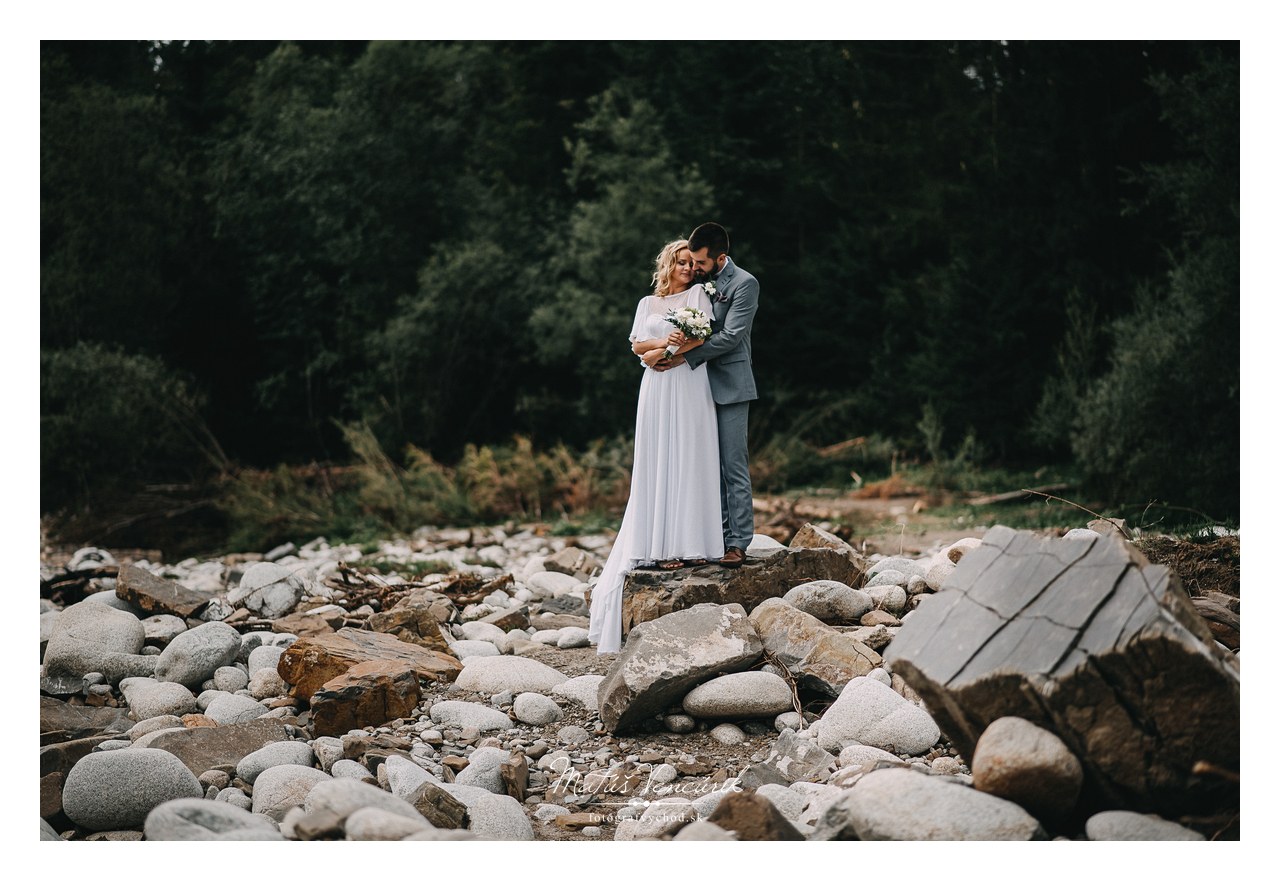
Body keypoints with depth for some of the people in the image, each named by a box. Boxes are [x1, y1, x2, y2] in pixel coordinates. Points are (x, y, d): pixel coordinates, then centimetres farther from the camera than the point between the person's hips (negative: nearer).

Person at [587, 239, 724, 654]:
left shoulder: (698, 294, 10)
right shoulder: (648, 303, 17)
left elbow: (703, 335, -4)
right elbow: (637, 344, 6)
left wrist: (663, 351, -9)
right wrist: (671, 341, -9)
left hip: (689, 386, -2)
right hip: (657, 390, 2)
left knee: (690, 460, -6)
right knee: (658, 464, -4)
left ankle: (691, 544, -6)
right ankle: (662, 546, -7)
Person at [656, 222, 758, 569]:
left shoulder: (744, 284, -8)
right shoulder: (698, 281, 12)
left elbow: (729, 336, -15)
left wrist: (686, 358, -18)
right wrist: (677, 337, -8)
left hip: (729, 386, -6)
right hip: (701, 384, 6)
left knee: (734, 467, -6)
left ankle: (739, 543, -3)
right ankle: (717, 538, 11)